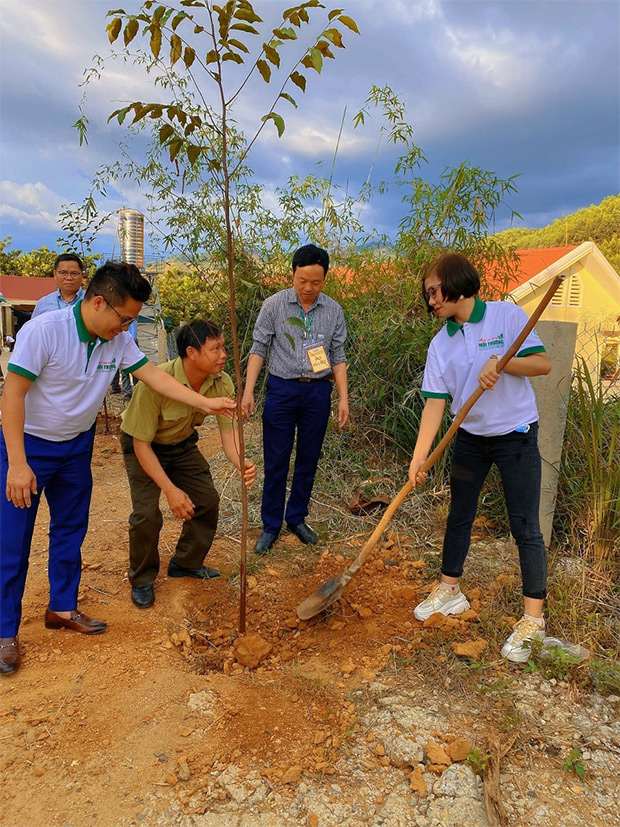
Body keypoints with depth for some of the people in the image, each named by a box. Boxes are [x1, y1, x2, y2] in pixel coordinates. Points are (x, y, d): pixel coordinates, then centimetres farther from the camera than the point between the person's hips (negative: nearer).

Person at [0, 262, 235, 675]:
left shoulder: (119, 342, -8)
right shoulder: (42, 331, -25)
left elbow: (156, 376, -6)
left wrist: (207, 403, -15)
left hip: (77, 446, 6)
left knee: (70, 530, 15)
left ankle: (63, 607, 33)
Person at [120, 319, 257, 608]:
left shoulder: (222, 383, -21)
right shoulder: (155, 382, -37)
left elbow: (227, 431, -20)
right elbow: (141, 444, -30)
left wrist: (241, 464, -42)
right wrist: (170, 490, -35)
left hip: (183, 445, 5)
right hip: (144, 446, -5)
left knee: (207, 500, 2)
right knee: (147, 513, -18)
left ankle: (186, 563, 28)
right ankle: (142, 580, 10)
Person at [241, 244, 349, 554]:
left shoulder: (333, 311, 3)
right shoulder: (274, 305, -3)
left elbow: (338, 357, 7)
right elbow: (259, 349, -1)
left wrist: (343, 398, 1)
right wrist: (248, 391, -8)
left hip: (318, 392, 2)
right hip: (282, 389, -2)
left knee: (308, 461, 11)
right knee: (276, 462, 3)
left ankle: (297, 519, 28)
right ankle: (271, 526, 17)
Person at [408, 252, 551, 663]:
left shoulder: (507, 315, -10)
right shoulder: (440, 344, -1)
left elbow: (543, 363, -10)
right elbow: (435, 403, -7)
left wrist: (501, 363, -28)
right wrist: (419, 458, -16)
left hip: (516, 437, -4)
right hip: (470, 439, 5)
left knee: (526, 527, -1)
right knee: (459, 517, 14)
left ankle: (533, 619, 12)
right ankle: (450, 590, 33)